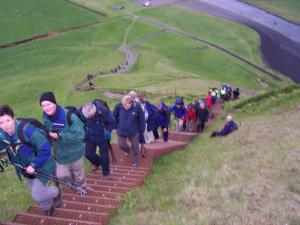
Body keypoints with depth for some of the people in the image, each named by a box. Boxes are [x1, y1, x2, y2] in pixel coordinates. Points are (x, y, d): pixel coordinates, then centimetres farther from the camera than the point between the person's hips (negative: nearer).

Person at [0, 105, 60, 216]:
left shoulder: (26, 130, -35)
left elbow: (46, 149, -32)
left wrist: (34, 165, -29)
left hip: (40, 166, -6)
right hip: (25, 168, 7)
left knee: (37, 196, -3)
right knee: (36, 193, 22)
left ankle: (56, 192, 30)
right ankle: (48, 207, 52)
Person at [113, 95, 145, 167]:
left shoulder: (137, 106, -24)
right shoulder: (118, 106, -23)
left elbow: (141, 119, -10)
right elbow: (114, 117, -4)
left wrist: (141, 130, -2)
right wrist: (116, 126, 4)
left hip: (134, 131, -1)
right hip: (122, 130, 1)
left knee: (135, 146, 13)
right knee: (121, 144, 11)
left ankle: (134, 161, 38)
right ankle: (129, 151, 47)